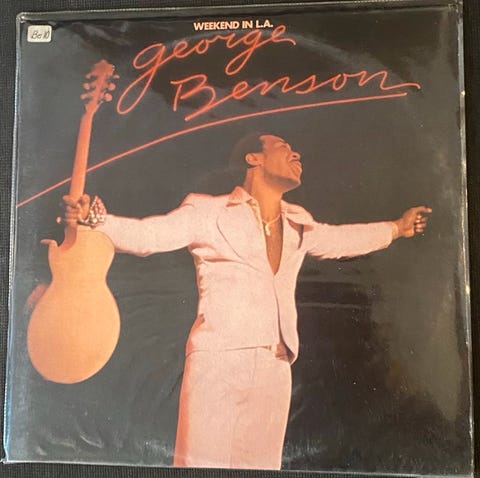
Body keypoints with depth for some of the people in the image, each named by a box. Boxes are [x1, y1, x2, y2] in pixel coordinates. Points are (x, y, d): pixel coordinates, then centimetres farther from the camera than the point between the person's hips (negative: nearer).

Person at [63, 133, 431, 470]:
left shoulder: (299, 225, 18)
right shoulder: (209, 211, 1)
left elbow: (340, 239, 35)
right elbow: (147, 234, -7)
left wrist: (396, 228, 43)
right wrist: (95, 219, -25)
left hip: (274, 370, 6)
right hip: (217, 362, -5)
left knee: (261, 464, 11)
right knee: (202, 462, -3)